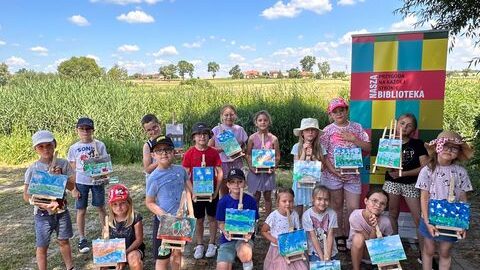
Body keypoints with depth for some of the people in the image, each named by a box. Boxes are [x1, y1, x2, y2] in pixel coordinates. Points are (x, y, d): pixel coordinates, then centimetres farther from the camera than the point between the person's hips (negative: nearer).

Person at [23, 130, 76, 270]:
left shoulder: (63, 164, -6)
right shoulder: (32, 169, -10)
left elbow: (72, 186, -7)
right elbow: (26, 196, -10)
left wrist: (60, 176, -22)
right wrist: (44, 205, -24)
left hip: (62, 211, 2)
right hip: (42, 213, -2)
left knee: (64, 241, 17)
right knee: (42, 246, 9)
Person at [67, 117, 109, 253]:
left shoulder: (99, 145, -4)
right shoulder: (74, 148, -1)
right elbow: (72, 169, 2)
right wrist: (73, 188, -2)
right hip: (81, 182, 1)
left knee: (101, 208, 10)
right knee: (81, 210, 8)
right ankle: (82, 239, 23)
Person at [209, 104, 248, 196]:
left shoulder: (239, 129, 2)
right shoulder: (217, 130, -3)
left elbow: (243, 145, 14)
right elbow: (209, 148, -4)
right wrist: (222, 149, -19)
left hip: (236, 162, 2)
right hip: (222, 163, -1)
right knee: (224, 192, 8)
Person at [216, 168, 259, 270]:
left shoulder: (250, 200, -6)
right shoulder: (223, 202, -6)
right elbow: (221, 223, 1)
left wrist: (250, 232, -21)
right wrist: (225, 232, -20)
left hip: (245, 237, -1)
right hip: (228, 238, 1)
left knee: (245, 254, -33)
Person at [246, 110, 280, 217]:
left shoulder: (273, 139, -2)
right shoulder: (252, 138, -3)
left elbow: (277, 156, 1)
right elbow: (248, 155, 0)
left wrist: (274, 167, -13)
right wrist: (251, 167, -13)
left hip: (268, 171, 1)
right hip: (255, 171, 0)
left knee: (267, 196, 9)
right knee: (256, 196, 8)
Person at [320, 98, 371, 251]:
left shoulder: (356, 127, 5)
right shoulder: (327, 130, -2)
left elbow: (368, 147, 3)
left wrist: (353, 139, -11)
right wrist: (334, 171, -14)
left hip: (353, 174, 2)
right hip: (333, 174, -2)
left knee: (354, 207, 2)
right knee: (337, 206, 10)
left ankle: (348, 235, 24)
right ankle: (339, 236, 26)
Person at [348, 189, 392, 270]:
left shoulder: (385, 221, -25)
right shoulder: (355, 216, -31)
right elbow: (370, 241, -25)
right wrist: (374, 228, -41)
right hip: (356, 250, -2)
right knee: (358, 237, -33)